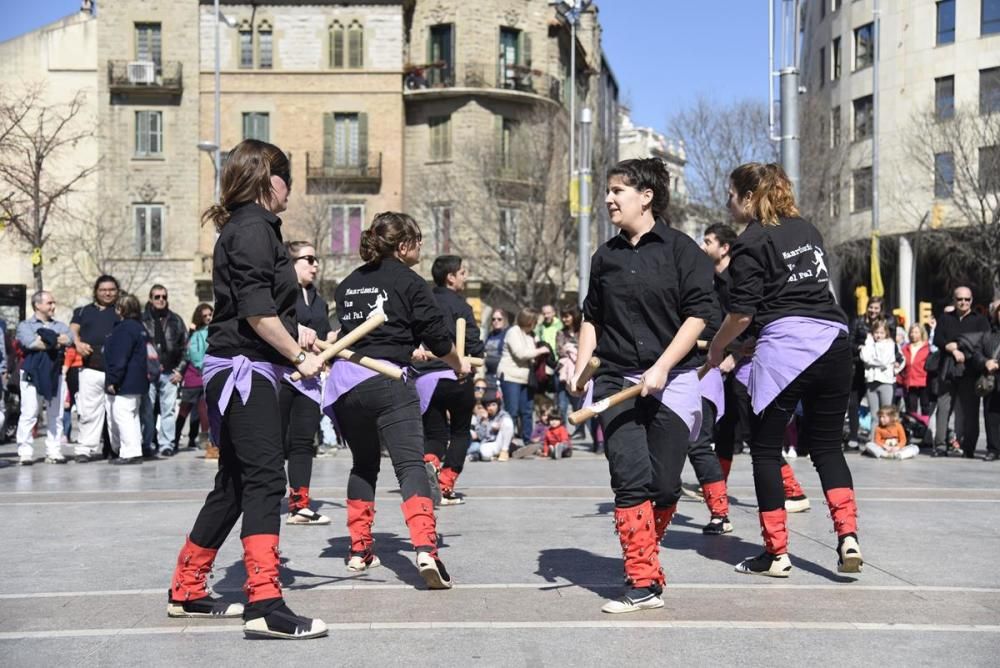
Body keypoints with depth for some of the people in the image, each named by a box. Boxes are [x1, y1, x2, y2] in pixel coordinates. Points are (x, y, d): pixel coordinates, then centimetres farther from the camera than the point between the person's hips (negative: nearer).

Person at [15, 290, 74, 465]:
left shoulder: (60, 325, 18)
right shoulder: (25, 326, 7)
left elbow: (69, 339, -3)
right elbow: (30, 342, -14)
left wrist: (45, 337, -10)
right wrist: (55, 342, -6)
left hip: (55, 373, 4)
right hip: (32, 373, -4)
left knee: (55, 415, 5)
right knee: (28, 414, -6)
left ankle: (54, 452, 9)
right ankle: (25, 453, -3)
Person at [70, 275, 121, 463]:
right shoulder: (84, 312, 20)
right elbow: (73, 329, 7)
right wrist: (78, 343, -14)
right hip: (91, 370, 0)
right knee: (89, 411, -3)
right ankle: (85, 448, 0)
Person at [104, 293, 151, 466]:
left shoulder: (124, 329, -15)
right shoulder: (140, 328, 16)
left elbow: (119, 358, -21)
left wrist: (112, 380, -18)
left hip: (125, 384, -11)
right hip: (138, 383, 11)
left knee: (122, 416, -8)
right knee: (132, 416, 15)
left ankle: (130, 453, -9)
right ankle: (134, 452, 20)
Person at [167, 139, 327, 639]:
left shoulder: (243, 227, 20)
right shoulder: (253, 227, -11)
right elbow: (257, 311, -20)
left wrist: (296, 338, 18)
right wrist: (300, 357, -13)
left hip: (240, 371, 10)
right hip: (244, 369, -10)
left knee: (234, 485, 14)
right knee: (265, 480, -14)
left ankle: (186, 591, 23)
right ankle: (265, 606, -17)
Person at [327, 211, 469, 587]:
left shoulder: (348, 283, 17)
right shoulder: (408, 282, 0)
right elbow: (437, 337, 2)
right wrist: (459, 365, 22)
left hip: (344, 380, 6)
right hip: (386, 381, -6)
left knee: (364, 464, 21)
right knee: (411, 464, -10)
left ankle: (359, 549, 25)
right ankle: (425, 549, -26)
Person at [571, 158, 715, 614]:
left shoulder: (681, 249, -1)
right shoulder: (606, 256, 12)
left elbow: (698, 314, -6)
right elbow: (592, 317, 21)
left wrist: (661, 368, -14)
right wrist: (581, 368, 7)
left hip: (672, 383, -3)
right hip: (615, 381, 3)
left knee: (665, 485, -1)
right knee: (631, 480, -9)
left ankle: (643, 556, 25)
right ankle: (644, 582, -5)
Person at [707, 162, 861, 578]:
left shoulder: (751, 243, -4)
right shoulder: (807, 230, 18)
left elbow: (742, 313, -9)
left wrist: (717, 348, 7)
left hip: (784, 347, -7)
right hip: (833, 341, 7)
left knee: (765, 448, 5)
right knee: (827, 445, 14)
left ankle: (777, 553, 6)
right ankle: (848, 536, -3)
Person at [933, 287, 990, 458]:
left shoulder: (980, 320, 10)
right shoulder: (945, 318, 17)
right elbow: (937, 340, 4)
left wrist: (955, 345, -9)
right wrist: (954, 351, -12)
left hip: (969, 371, -2)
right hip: (947, 371, 2)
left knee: (968, 410, -5)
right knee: (943, 407, -1)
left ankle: (967, 447, -2)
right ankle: (940, 445, 2)